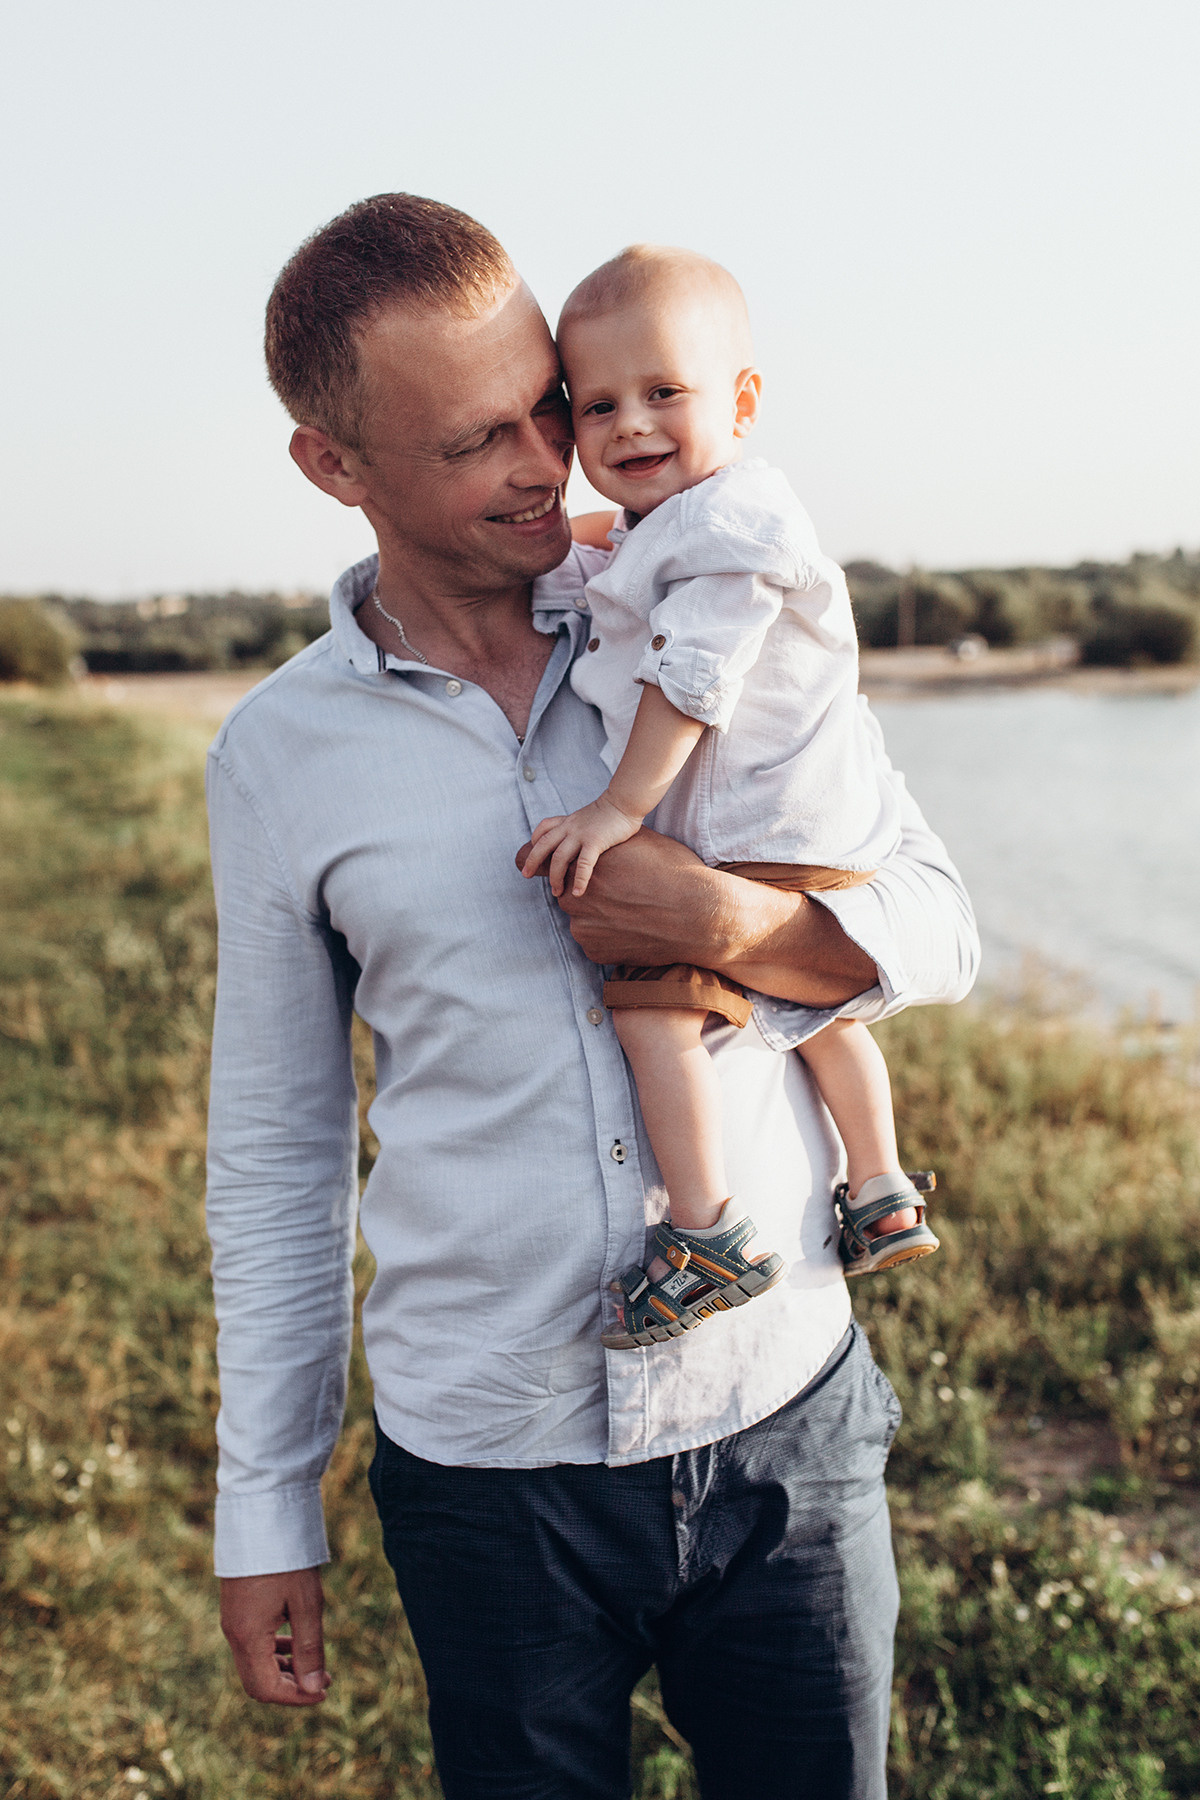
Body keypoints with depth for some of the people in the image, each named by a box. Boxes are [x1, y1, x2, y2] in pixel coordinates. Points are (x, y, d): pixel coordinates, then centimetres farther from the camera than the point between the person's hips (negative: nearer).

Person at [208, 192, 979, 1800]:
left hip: (783, 1426, 1)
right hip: (486, 1470, 0)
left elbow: (938, 927, 1)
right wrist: (264, 1512, 6)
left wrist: (724, 927, -20)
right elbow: (274, 1151, 5)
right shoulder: (278, 756, -2)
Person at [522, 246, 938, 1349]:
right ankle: (883, 1202, 34)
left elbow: (689, 685, -23)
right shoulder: (675, 522, 14)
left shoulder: (727, 523, -19)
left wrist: (620, 808, -21)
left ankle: (711, 1236, -9)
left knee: (650, 1005, -13)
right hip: (818, 842, 11)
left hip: (760, 845, -11)